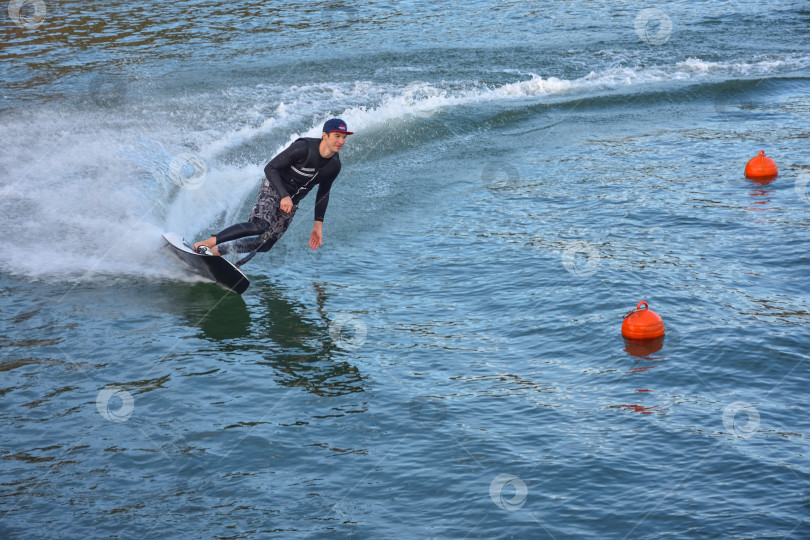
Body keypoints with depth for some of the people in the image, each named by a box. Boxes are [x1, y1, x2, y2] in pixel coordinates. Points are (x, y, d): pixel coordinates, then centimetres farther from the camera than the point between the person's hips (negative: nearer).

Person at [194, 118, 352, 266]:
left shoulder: (334, 166, -3)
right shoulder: (303, 148, -23)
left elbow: (323, 195, 12)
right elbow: (270, 168, -20)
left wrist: (318, 224, 9)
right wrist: (284, 196, -29)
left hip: (291, 201, 7)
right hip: (274, 188, -7)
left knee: (266, 243, -1)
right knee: (259, 225, -31)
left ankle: (216, 251, 7)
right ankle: (206, 243, -28)